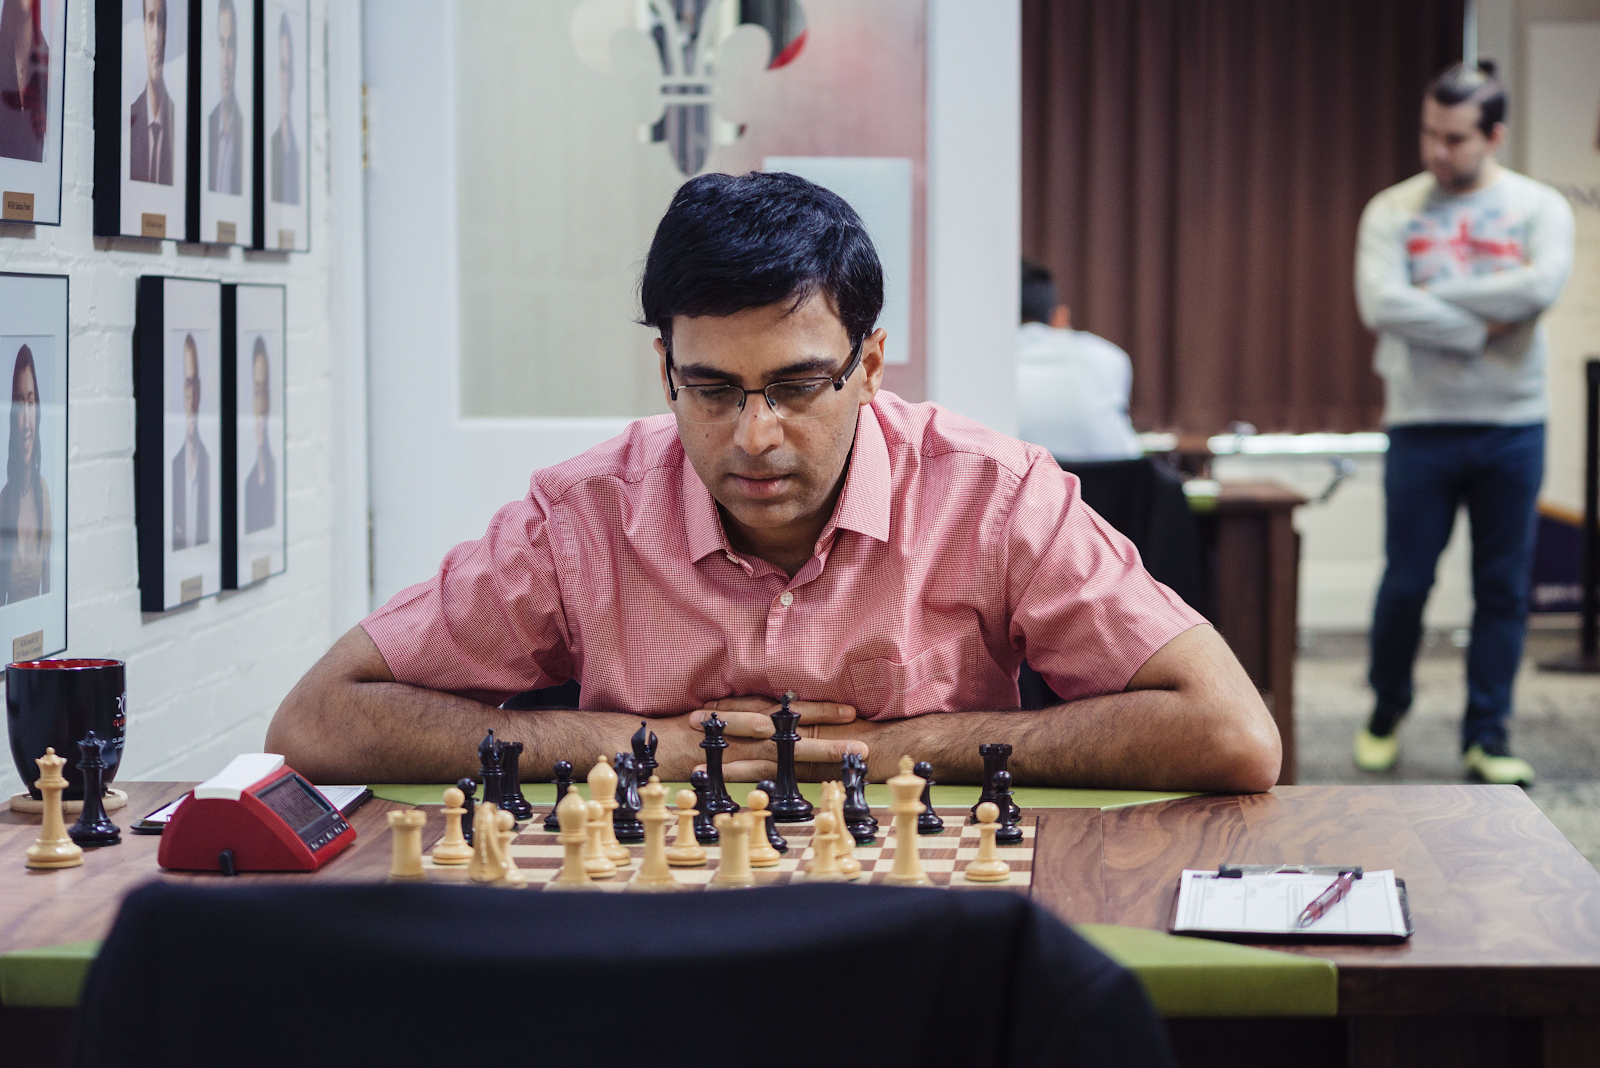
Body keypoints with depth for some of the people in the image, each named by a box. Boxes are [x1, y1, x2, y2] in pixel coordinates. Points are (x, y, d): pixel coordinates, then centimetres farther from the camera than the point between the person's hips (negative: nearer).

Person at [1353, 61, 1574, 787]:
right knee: (1405, 583, 5)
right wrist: (1479, 331, -15)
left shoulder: (1539, 208, 2)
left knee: (1503, 589, 5)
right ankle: (1386, 714, 25)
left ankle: (1488, 736, 15)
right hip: (1422, 424, 0)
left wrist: (1435, 295, -13)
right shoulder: (1393, 211, 1)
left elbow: (1541, 286, -18)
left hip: (1512, 426, 1)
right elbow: (1381, 304, -14)